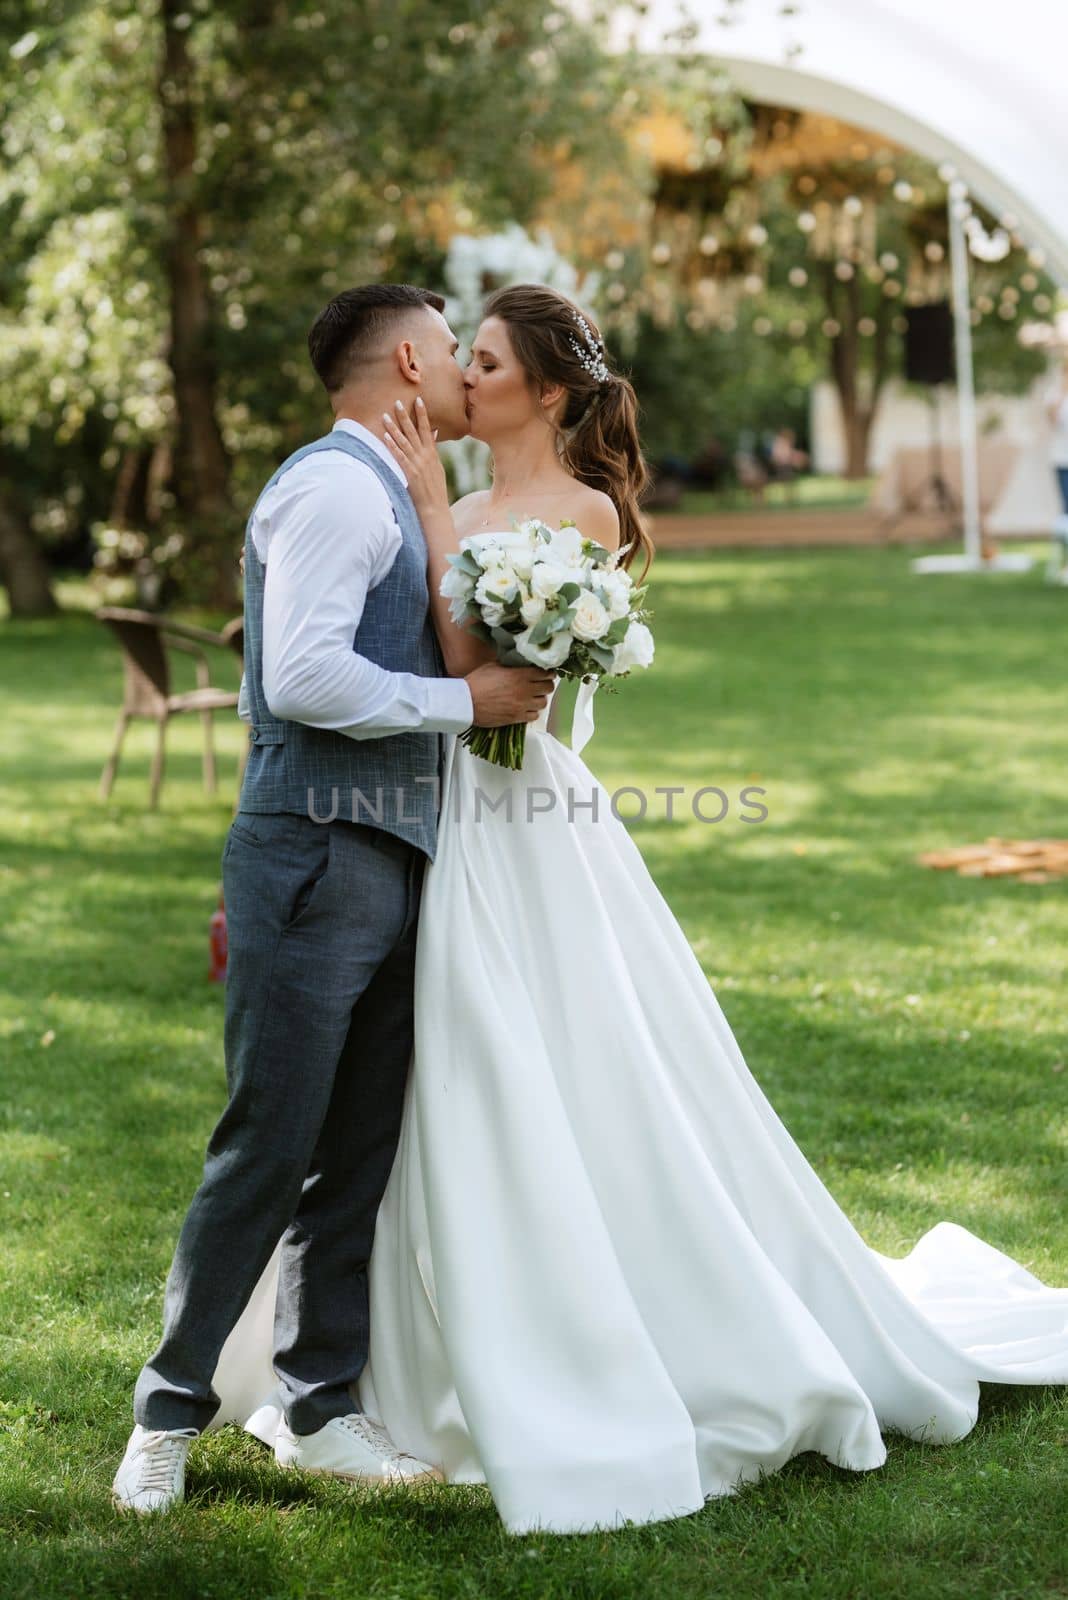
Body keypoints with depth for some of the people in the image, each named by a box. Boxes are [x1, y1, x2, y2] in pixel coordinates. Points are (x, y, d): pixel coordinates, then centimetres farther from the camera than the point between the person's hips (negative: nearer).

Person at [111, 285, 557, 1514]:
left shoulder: (387, 495, 21)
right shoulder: (335, 485, -10)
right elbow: (304, 676, -21)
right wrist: (466, 699, -14)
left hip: (386, 860, 10)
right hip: (316, 856, -10)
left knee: (359, 1150, 11)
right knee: (269, 1147, -5)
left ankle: (321, 1410, 18)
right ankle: (169, 1412, 7)